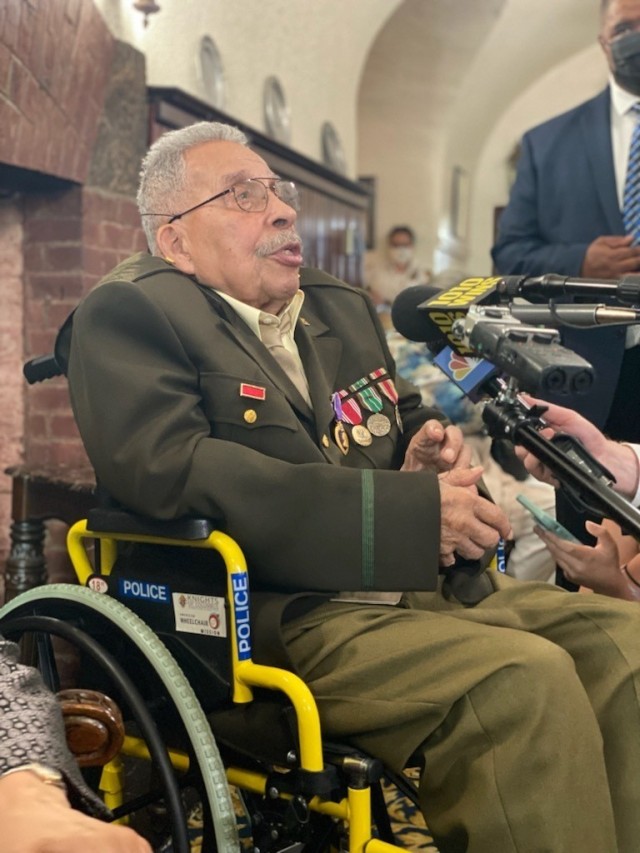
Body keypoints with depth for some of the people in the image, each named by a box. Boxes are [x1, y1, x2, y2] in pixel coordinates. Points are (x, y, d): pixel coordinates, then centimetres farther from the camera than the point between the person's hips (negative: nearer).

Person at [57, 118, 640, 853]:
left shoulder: (344, 309, 21)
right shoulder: (126, 315, -1)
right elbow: (168, 468, -17)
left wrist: (425, 455, 2)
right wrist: (410, 512, -18)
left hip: (429, 584, 7)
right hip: (279, 617, -7)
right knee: (525, 677, -27)